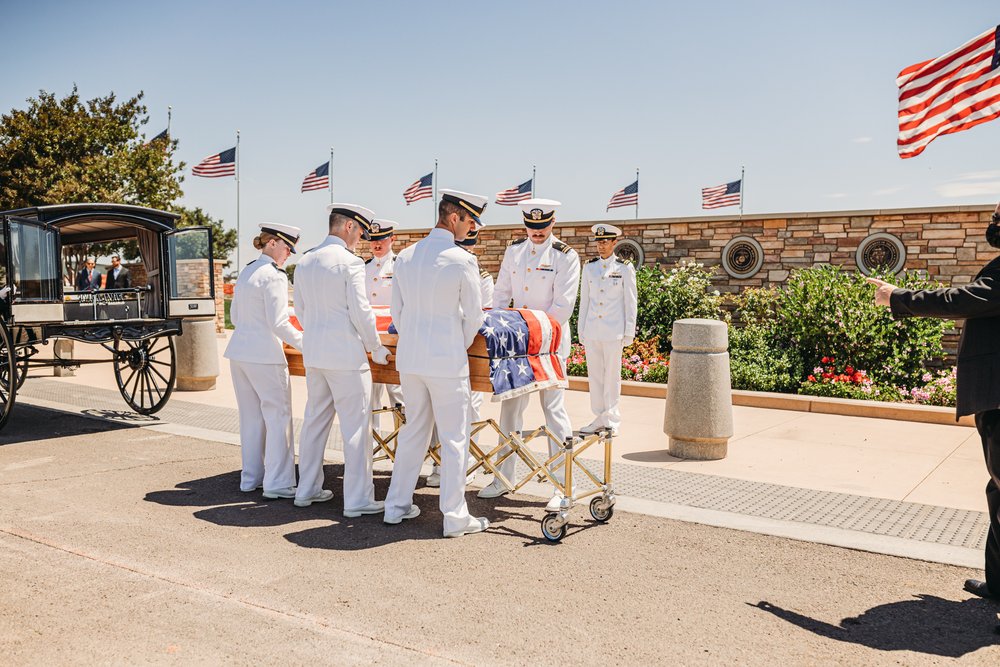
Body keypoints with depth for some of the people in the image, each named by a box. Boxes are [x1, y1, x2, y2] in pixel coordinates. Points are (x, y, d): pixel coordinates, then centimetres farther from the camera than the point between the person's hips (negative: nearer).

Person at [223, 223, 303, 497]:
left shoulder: (246, 272, 14)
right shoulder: (274, 275, -12)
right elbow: (279, 322, -17)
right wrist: (305, 344, -8)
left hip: (238, 352, 9)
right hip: (264, 356, -9)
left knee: (251, 416, 15)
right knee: (278, 416, -2)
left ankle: (250, 478, 23)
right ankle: (277, 483, 0)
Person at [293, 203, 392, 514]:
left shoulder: (304, 262, 10)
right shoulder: (350, 262, -12)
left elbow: (300, 310, 16)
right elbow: (360, 313, -14)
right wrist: (377, 349, -2)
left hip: (313, 354, 8)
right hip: (345, 355, -8)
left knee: (314, 419, 16)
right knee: (355, 426, -2)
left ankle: (307, 490, 25)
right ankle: (357, 500, 2)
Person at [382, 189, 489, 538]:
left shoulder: (405, 256, 6)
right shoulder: (462, 260, -12)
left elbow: (397, 311, 11)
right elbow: (473, 317, -7)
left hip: (409, 358, 6)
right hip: (447, 359, -6)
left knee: (413, 431, 18)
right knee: (454, 438, 3)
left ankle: (396, 505, 24)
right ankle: (455, 517, 8)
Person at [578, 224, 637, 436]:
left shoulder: (625, 268, -1)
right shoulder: (589, 267, 9)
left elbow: (631, 302, 0)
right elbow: (584, 299, 13)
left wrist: (629, 332, -3)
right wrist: (581, 329, 11)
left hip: (613, 331, -4)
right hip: (591, 330, 4)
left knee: (612, 375, 1)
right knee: (594, 374, 7)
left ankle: (612, 420, 11)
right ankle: (599, 418, 18)